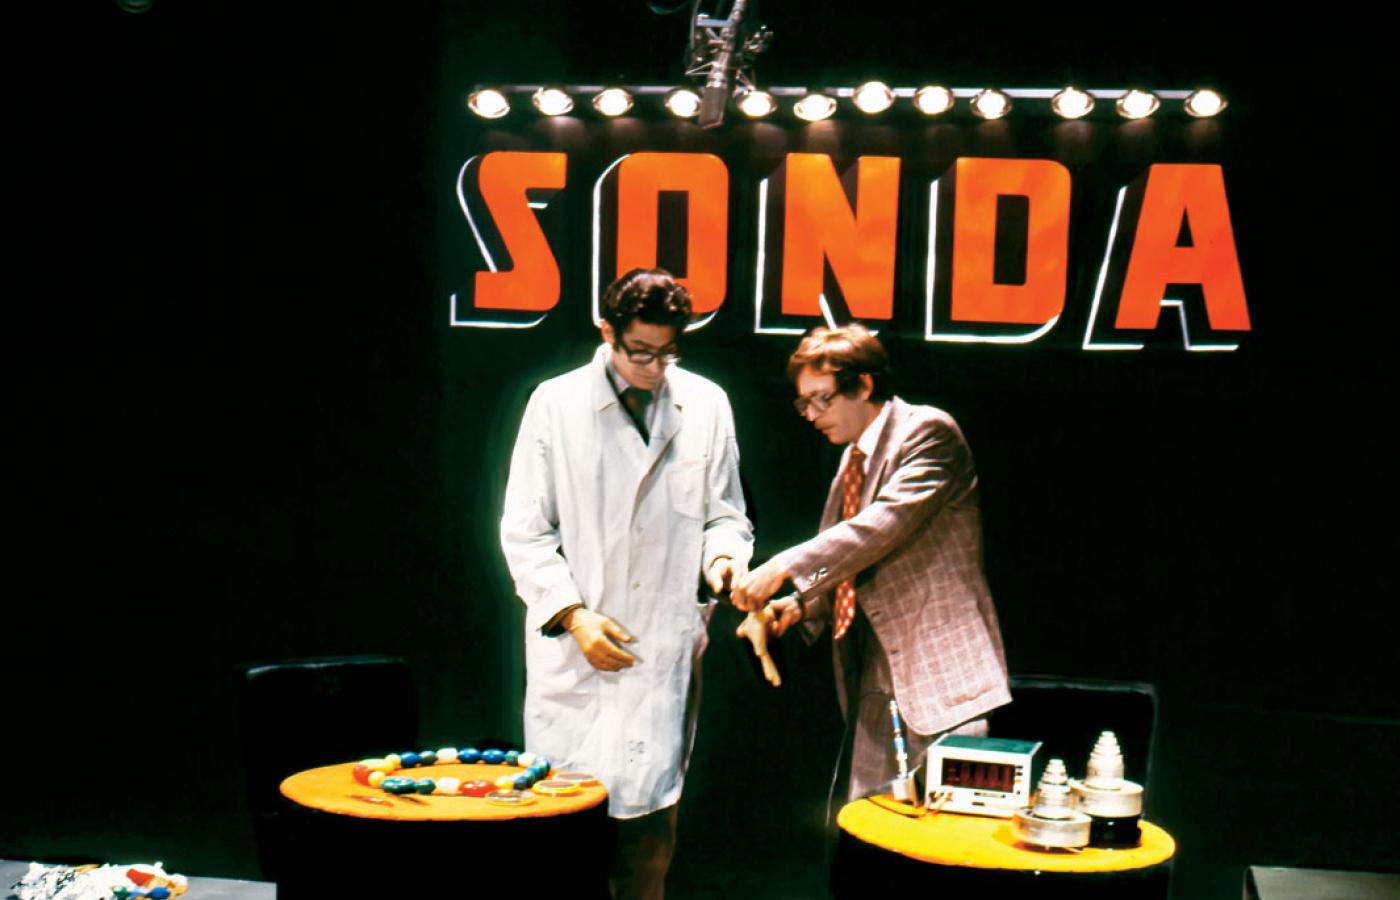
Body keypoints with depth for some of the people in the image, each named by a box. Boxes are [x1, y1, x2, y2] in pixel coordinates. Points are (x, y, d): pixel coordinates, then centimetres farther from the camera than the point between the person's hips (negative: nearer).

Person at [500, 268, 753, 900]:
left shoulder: (706, 406, 7)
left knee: (650, 821, 4)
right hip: (574, 651, -1)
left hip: (666, 650, 2)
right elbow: (525, 531, 2)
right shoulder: (555, 403, 2)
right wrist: (573, 614, -8)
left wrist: (723, 556, -10)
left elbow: (725, 514, 14)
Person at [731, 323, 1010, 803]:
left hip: (940, 670, -8)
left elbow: (886, 525, -23)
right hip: (876, 676, 8)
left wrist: (784, 569, -24)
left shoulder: (927, 431, -9)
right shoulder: (853, 458, 18)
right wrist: (799, 605, 5)